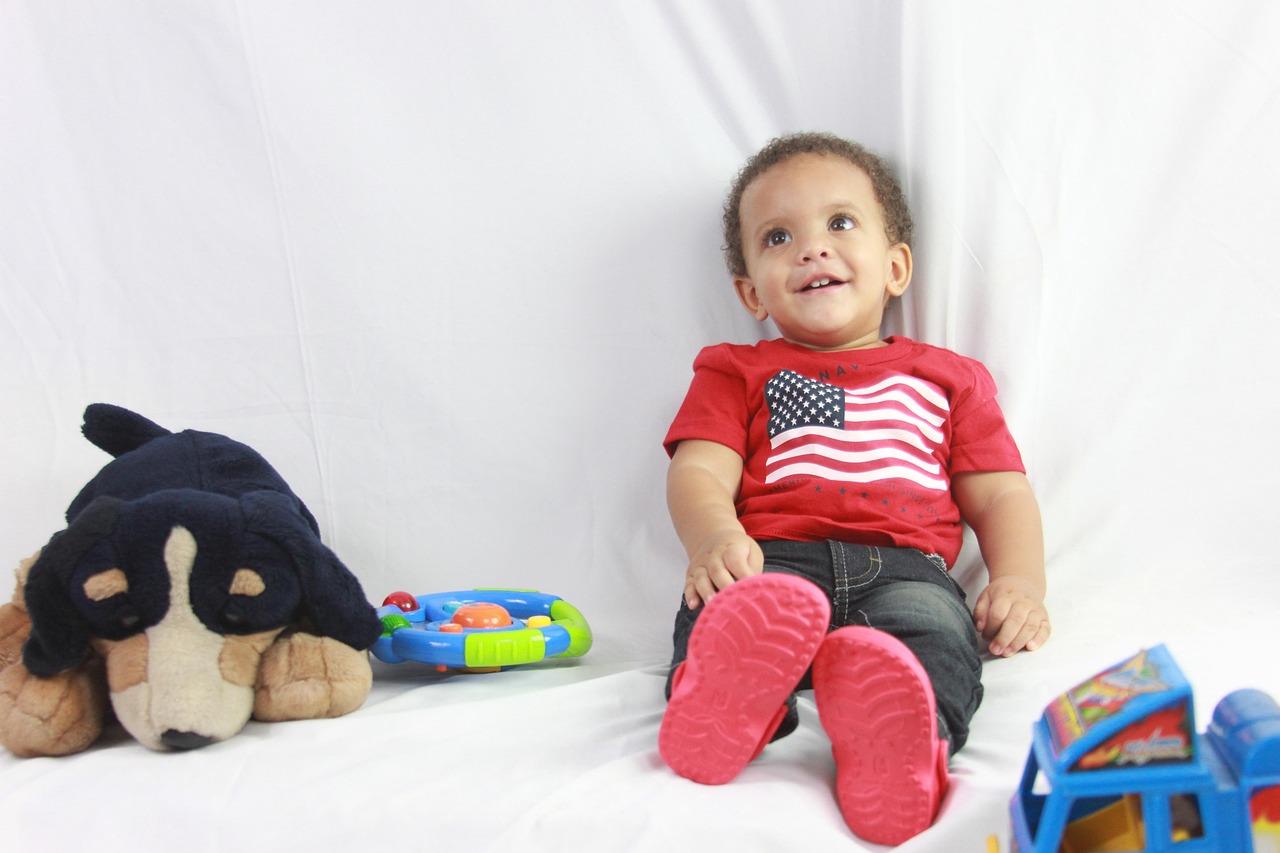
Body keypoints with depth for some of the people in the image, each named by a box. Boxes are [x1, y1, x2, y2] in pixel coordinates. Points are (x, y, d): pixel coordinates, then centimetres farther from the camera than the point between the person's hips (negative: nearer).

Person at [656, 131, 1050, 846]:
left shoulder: (947, 378, 30)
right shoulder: (738, 373, 26)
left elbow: (1000, 495, 23)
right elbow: (699, 472, 9)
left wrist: (1020, 582, 0)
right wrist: (715, 537, -16)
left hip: (903, 566, 0)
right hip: (773, 559, 0)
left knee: (938, 627, -36)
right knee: (722, 607, -36)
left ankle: (893, 737, -63)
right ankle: (730, 692, -63)